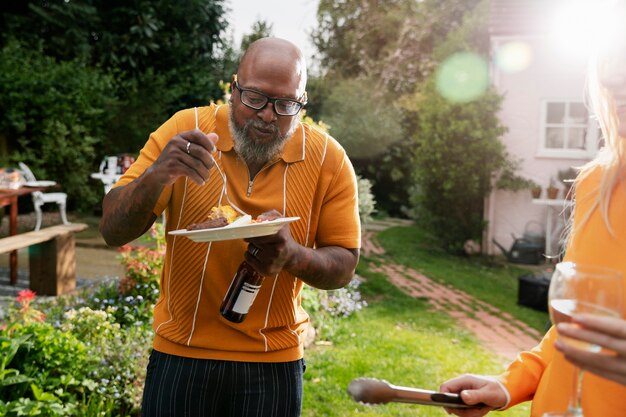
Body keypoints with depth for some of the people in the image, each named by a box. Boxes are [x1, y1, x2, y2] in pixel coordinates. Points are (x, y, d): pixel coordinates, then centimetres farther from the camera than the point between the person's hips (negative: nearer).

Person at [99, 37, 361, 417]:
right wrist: (157, 175, -29)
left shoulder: (328, 159, -8)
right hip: (180, 353, 0)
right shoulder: (185, 129, -9)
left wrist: (294, 255, -24)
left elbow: (344, 265, -4)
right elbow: (114, 232, -10)